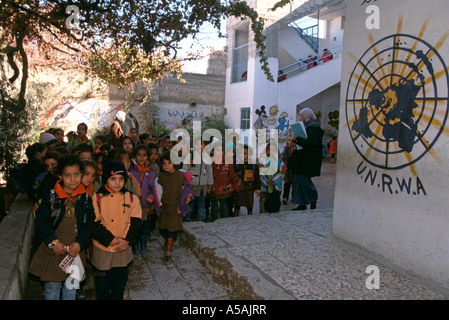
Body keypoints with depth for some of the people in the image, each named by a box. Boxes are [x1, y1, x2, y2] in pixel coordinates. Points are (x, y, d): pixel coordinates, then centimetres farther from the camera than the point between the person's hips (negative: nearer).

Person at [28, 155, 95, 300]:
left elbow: (89, 225, 0)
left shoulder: (86, 199, 1)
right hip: (53, 250, -1)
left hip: (76, 250, 1)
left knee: (71, 287, 13)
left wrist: (79, 243, -13)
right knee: (52, 286, 9)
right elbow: (41, 221, -4)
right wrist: (53, 242, -15)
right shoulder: (50, 196, -4)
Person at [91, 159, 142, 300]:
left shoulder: (132, 198, -2)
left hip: (123, 250, 2)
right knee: (102, 283, 16)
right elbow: (94, 225, -11)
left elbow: (136, 222, -4)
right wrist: (111, 239, -18)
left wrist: (126, 240, -16)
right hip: (102, 249, -1)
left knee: (120, 282, 16)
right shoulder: (97, 198, -8)